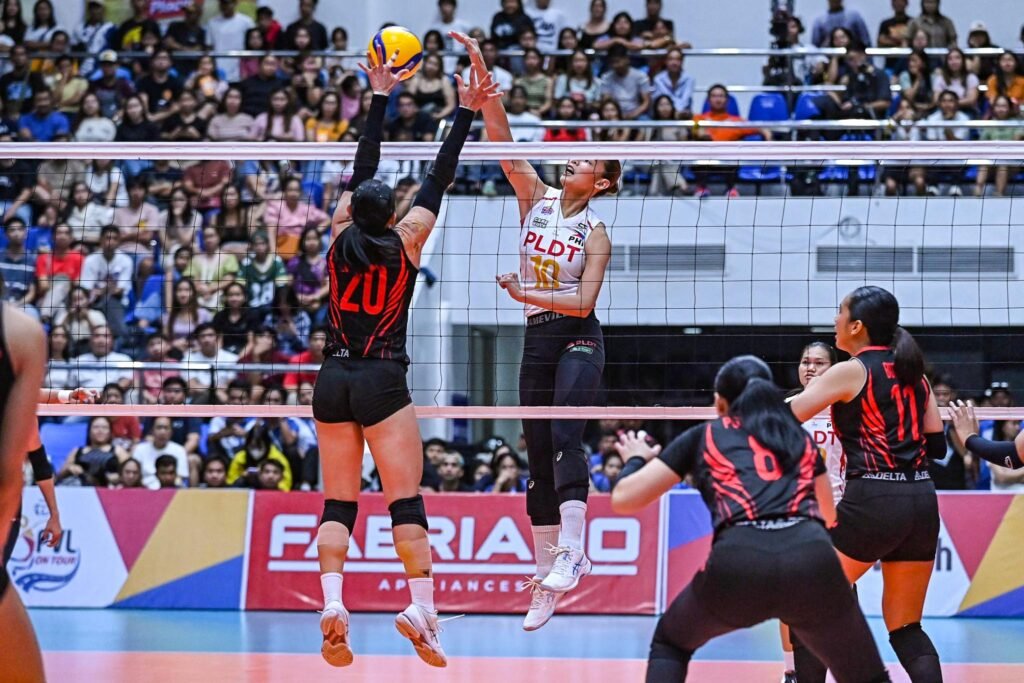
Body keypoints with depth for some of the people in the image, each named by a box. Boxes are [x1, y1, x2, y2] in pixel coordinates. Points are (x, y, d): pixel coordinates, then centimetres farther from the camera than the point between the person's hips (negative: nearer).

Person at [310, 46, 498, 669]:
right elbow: (439, 180, 0)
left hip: (334, 381, 4)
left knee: (338, 505, 4)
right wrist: (466, 113, 3)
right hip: (382, 381, -4)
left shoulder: (343, 240, 4)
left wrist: (380, 98, 21)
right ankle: (421, 611, -12)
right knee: (407, 503, -4)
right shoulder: (405, 242, -3)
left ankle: (332, 606, -12)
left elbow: (362, 171, 14)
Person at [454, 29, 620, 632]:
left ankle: (571, 552, -35)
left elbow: (583, 301, -14)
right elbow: (501, 137, -5)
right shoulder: (537, 198, 5)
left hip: (578, 340, -5)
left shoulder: (595, 234, -5)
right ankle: (546, 578, 8)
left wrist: (527, 295, -22)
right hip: (538, 341, 5)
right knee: (539, 457, 5)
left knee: (564, 437, -25)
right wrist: (482, 75, -16)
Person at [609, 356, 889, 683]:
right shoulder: (800, 437, 29)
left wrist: (636, 459, 45)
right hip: (813, 559, 1)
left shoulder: (701, 437, 23)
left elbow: (623, 499, 24)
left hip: (737, 562, -1)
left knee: (670, 643, 29)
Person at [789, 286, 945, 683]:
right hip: (922, 502, 6)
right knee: (906, 630, 11)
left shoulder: (851, 371, -4)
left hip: (872, 502, -6)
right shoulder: (913, 372, 14)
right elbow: (937, 445, 15)